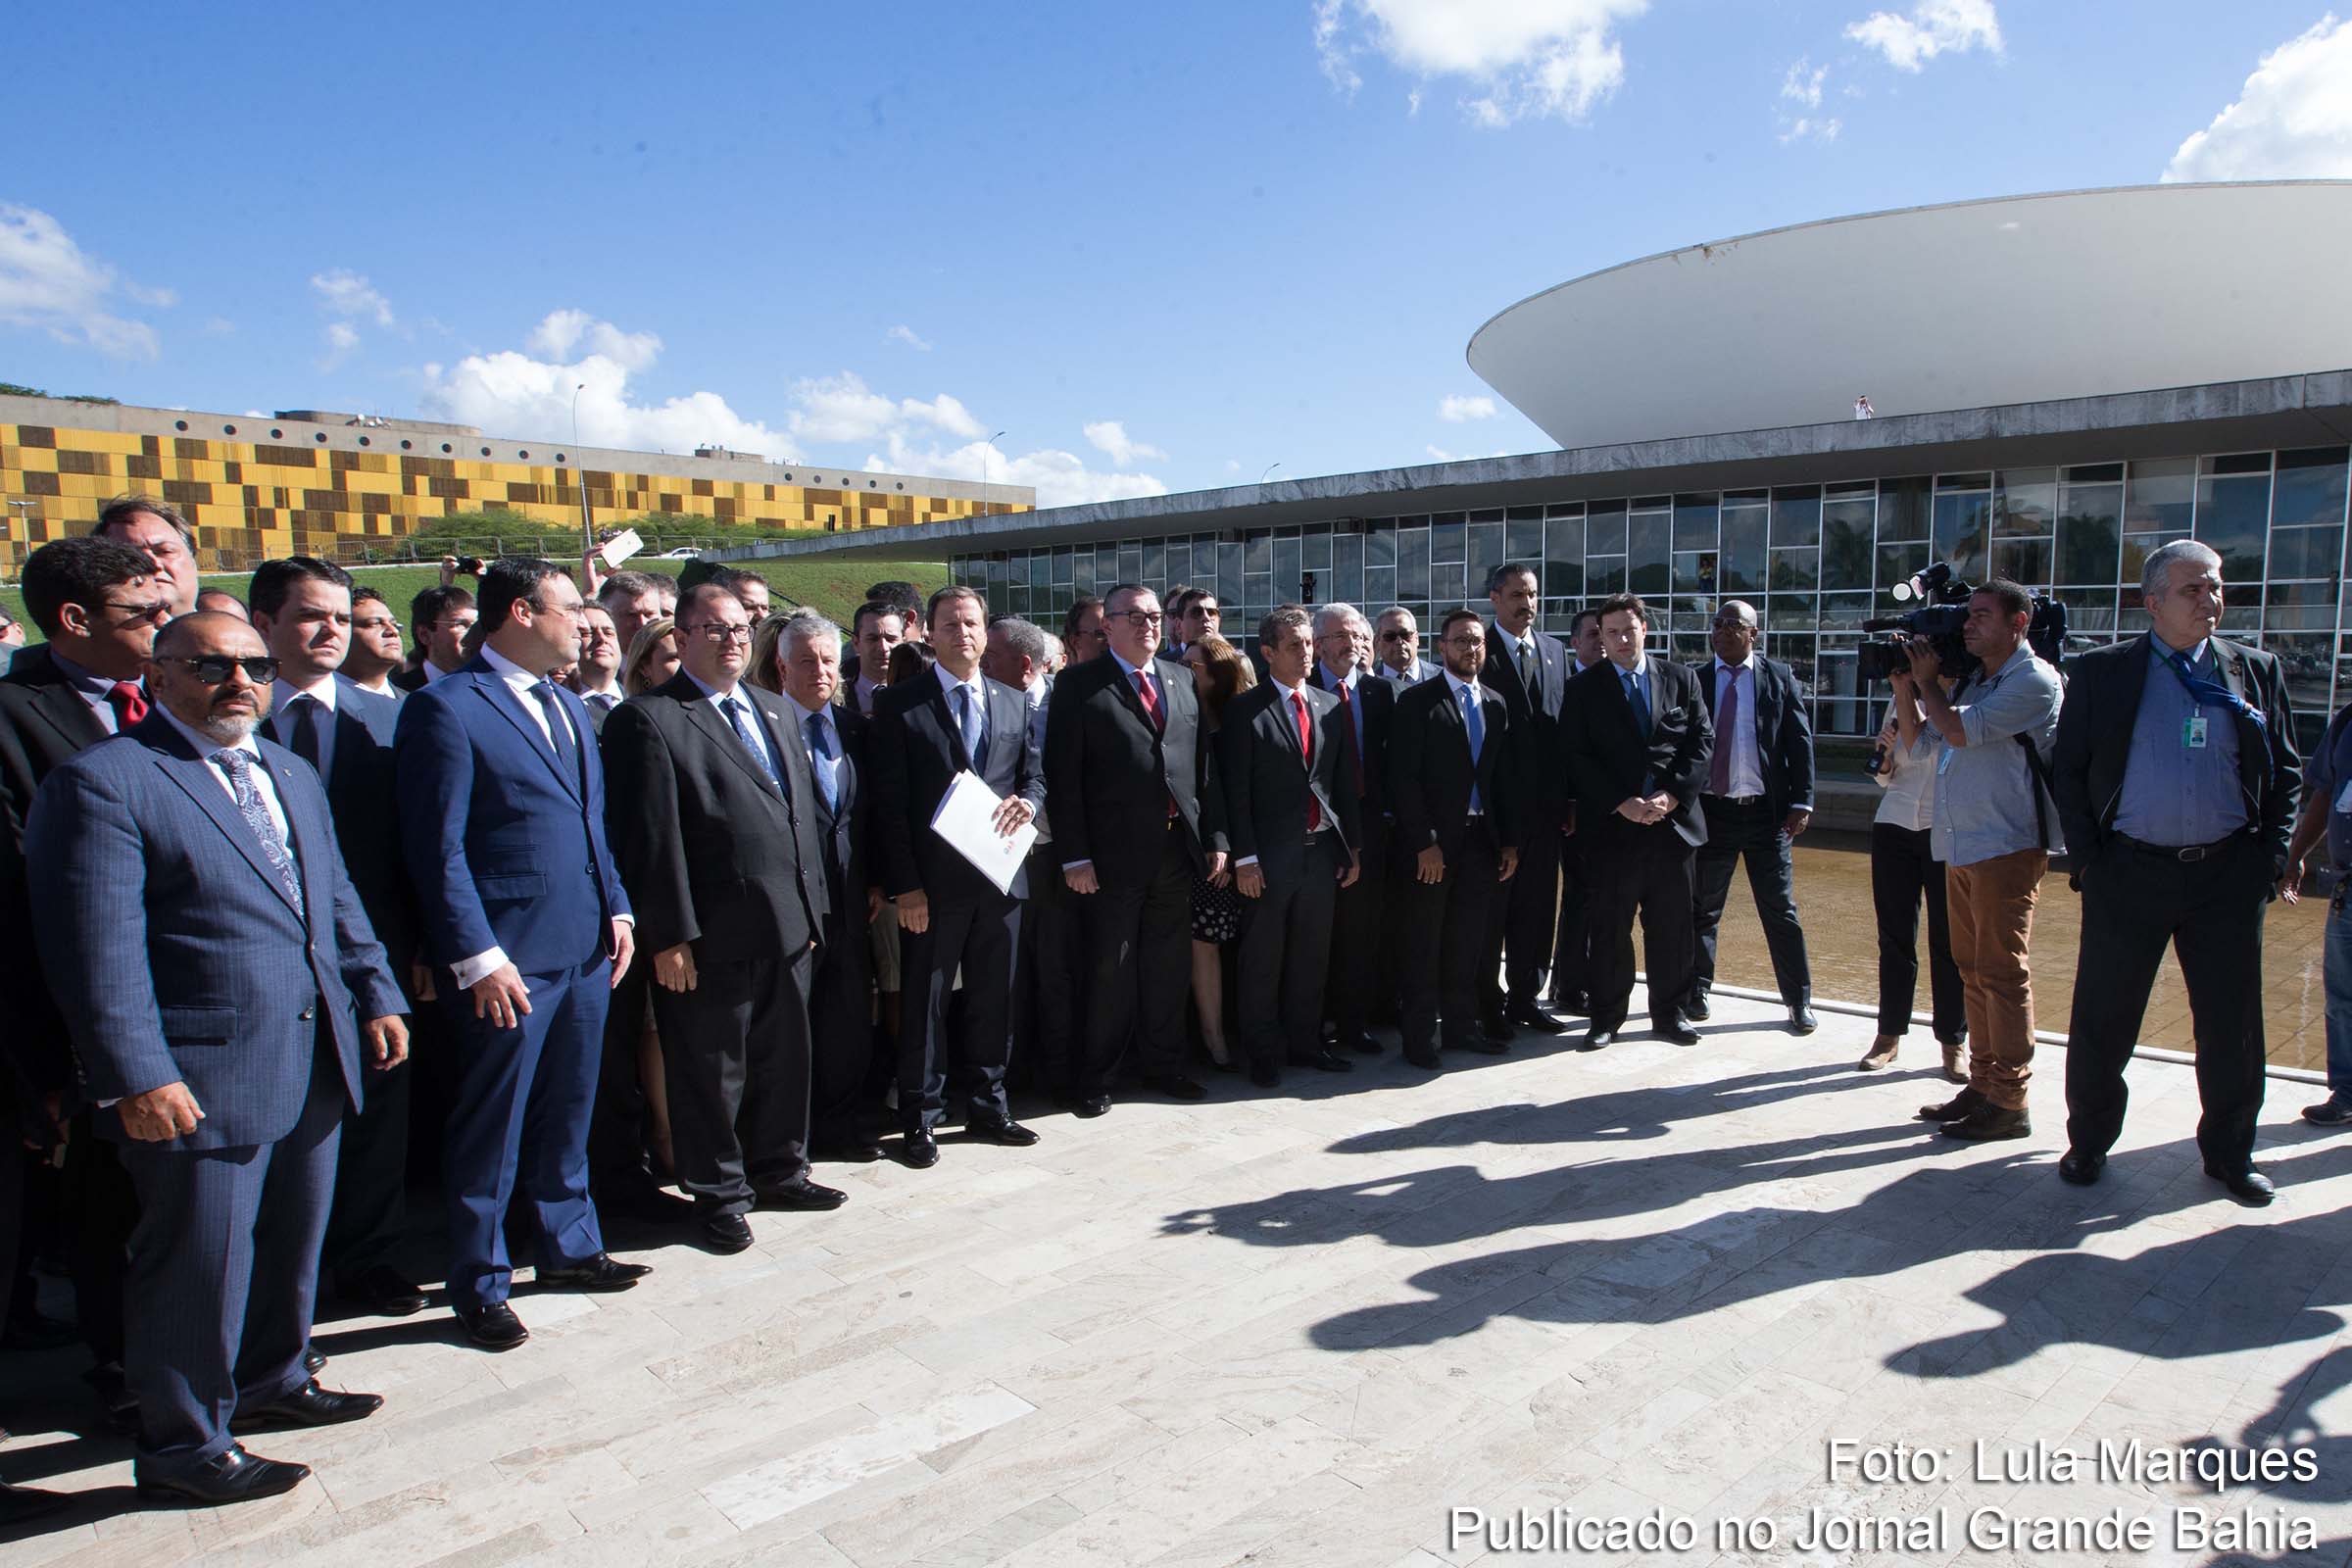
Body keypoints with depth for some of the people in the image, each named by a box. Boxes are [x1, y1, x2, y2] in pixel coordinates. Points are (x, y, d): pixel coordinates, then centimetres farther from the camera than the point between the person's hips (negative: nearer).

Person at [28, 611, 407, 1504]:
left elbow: (337, 901, 19)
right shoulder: (104, 781, -11)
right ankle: (183, 1446, 25)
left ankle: (271, 1384, 41)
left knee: (292, 1245, 21)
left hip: (314, 1068, 8)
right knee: (197, 1268, 6)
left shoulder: (292, 776, 15)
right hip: (197, 1081, -8)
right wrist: (136, 1077, -20)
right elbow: (95, 949, -16)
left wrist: (376, 994, 10)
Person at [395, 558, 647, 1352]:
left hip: (585, 949, 7)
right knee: (490, 1132, 6)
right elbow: (437, 847, -14)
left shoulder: (569, 706, 15)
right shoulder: (445, 707, -10)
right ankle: (479, 1287, 21)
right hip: (508, 959, -7)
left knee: (567, 1116, 19)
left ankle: (569, 1248, 34)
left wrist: (616, 908, 10)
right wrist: (477, 957, -17)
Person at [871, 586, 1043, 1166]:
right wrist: (904, 884, -12)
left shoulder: (1014, 702, 12)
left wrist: (1026, 799, -11)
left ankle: (987, 1106, 27)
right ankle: (921, 1118, 16)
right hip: (932, 880, -4)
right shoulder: (899, 703, -2)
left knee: (994, 997, 12)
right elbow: (890, 800, -6)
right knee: (925, 1000, 4)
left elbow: (1035, 774, 15)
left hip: (1000, 874, 4)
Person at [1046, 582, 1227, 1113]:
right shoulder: (1079, 685, -3)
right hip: (1115, 853, -4)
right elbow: (1063, 776, -7)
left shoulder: (1181, 679, 13)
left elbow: (1204, 764, 13)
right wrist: (1075, 855, -13)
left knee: (1167, 965, 14)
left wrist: (1215, 836, 8)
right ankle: (1097, 1077, 18)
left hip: (1178, 848, 5)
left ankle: (1164, 1065, 29)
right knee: (1111, 969, 3)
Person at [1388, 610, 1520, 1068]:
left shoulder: (1496, 706, 12)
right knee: (1424, 944, 3)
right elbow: (1404, 778, -11)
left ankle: (1462, 1025, 24)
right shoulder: (1417, 701, -6)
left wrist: (1510, 841, 7)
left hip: (1482, 840, 5)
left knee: (1468, 943, 12)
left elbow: (1506, 780, 14)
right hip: (1433, 842, -5)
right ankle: (1420, 1035, 11)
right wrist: (1424, 842, -16)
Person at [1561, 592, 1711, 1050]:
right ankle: (1606, 1018, 13)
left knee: (1671, 926, 8)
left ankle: (1668, 1014, 21)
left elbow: (1703, 741, 4)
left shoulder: (1681, 679, 9)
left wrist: (1672, 796, -10)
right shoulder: (1584, 688, 3)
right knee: (1609, 928, 2)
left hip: (1672, 820, 2)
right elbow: (1577, 756, -3)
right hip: (1611, 825, -2)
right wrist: (1621, 803, -13)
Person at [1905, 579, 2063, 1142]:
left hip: (2006, 848, -9)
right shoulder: (1973, 679, 17)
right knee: (1972, 970, 13)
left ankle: (2009, 1102, 2)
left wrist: (1927, 682, -1)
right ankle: (1982, 1085, 22)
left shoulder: (2034, 681, -9)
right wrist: (1905, 679, 12)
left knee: (2001, 973, -5)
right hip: (1960, 846, 9)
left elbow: (1960, 730, -17)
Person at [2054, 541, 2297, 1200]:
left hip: (2228, 874, 2)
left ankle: (2229, 1152, 26)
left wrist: (2270, 859, 1)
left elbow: (2285, 773, 11)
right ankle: (2088, 1142, 21)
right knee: (2102, 1021, 5)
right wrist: (2088, 860, -3)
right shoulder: (2101, 672, 2)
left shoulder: (2256, 670, 8)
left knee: (2232, 1023, 9)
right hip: (2129, 872, -2)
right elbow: (2067, 770, 3)